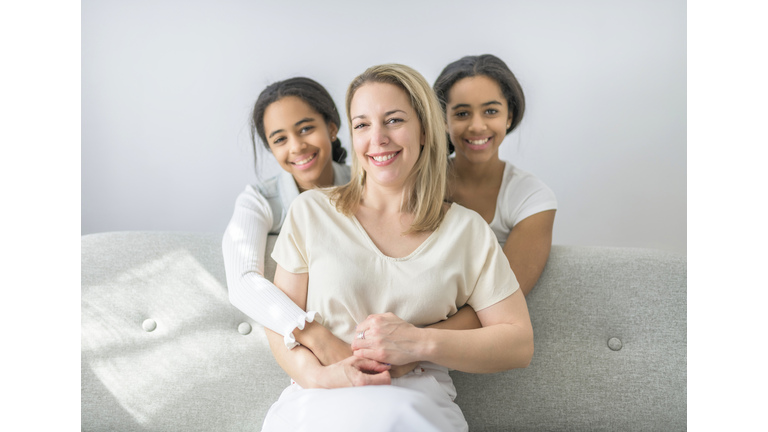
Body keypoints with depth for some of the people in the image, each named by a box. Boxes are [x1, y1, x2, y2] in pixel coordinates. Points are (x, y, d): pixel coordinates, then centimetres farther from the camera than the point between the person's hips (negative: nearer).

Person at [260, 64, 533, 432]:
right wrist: (317, 374, -16)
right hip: (316, 401, -1)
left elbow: (519, 345, 3)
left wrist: (420, 342, -11)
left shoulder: (467, 230, 4)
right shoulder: (310, 212, 6)